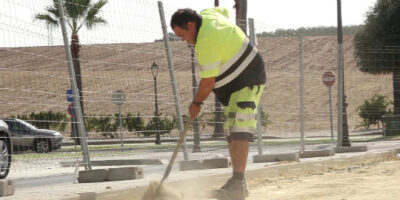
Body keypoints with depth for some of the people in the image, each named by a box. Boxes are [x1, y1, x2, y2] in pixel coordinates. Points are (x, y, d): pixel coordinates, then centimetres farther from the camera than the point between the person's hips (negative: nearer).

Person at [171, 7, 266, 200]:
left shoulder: (207, 42, -26)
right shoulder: (207, 14, 2)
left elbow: (208, 82, -21)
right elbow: (223, 11, 27)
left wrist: (196, 103, -5)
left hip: (248, 82, -11)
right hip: (234, 85, 11)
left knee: (239, 130, -23)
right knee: (231, 133, 9)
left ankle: (237, 183, -34)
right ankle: (237, 184, 10)